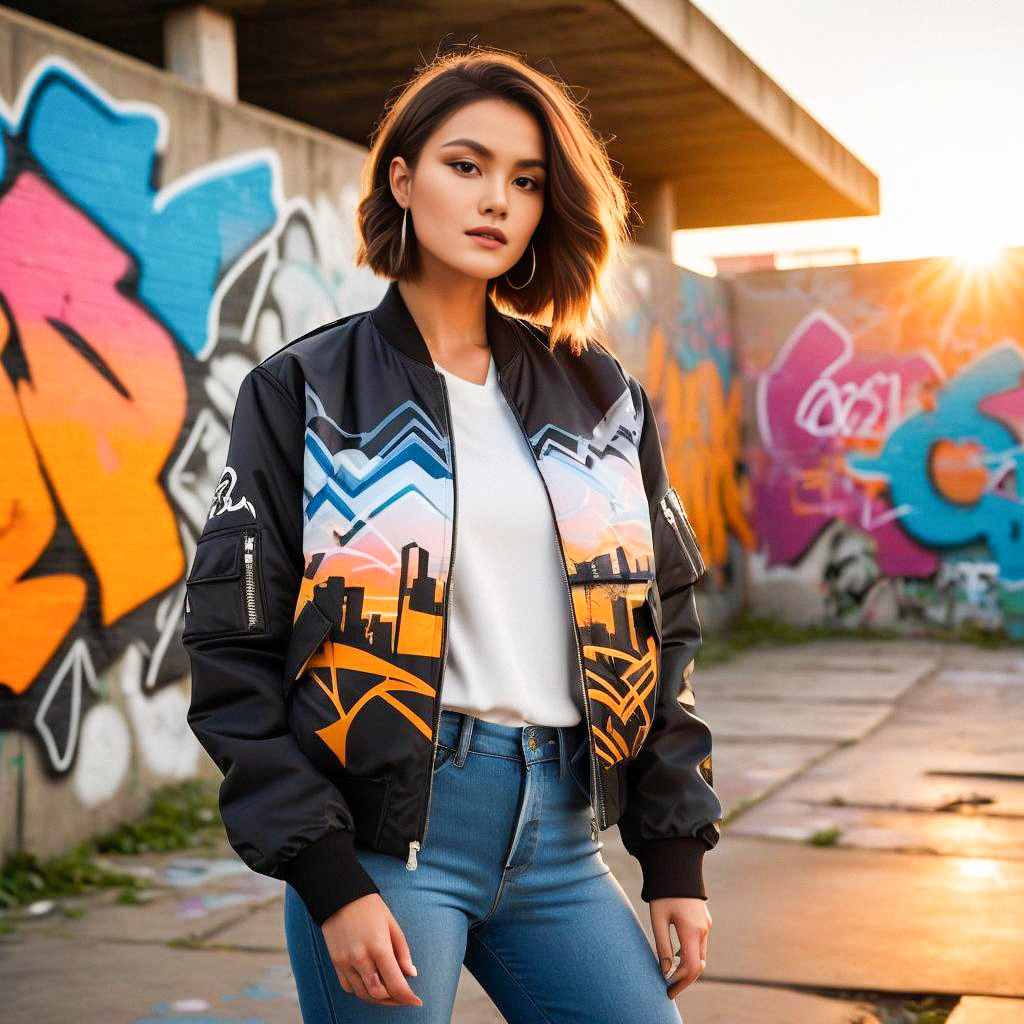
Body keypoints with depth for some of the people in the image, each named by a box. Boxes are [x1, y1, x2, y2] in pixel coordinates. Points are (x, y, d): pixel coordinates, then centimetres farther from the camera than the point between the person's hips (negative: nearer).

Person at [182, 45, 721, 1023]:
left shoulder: (600, 399, 10)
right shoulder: (304, 393, -1)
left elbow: (659, 623, 12)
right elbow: (236, 652, -5)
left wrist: (676, 857, 6)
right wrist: (326, 879, -12)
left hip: (559, 833, 4)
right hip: (388, 831, -3)